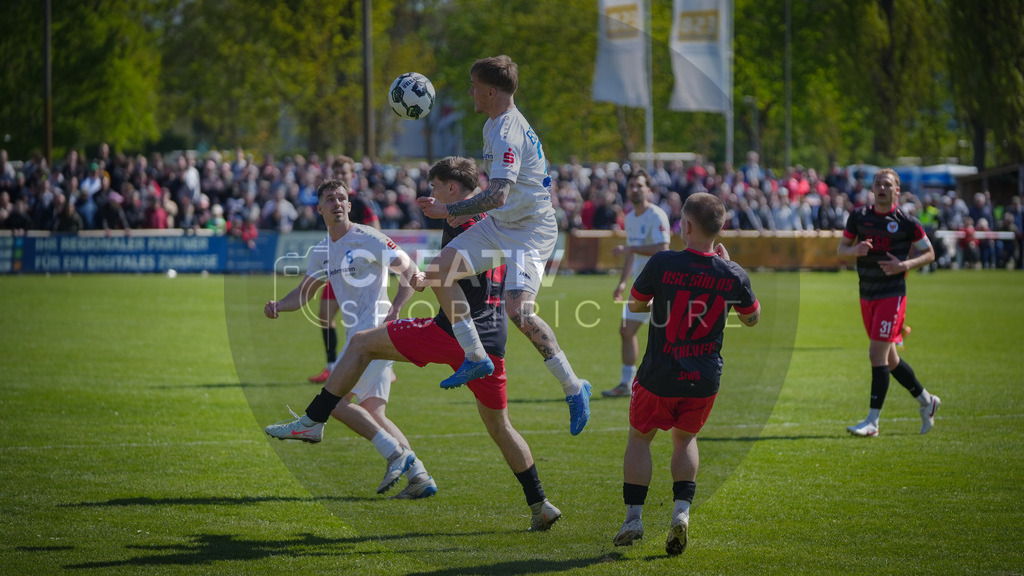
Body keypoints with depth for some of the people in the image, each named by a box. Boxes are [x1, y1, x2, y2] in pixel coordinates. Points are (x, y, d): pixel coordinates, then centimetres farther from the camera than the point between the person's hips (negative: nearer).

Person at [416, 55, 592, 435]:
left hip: (531, 230, -10)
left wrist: (448, 211, -34)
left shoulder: (508, 135, -24)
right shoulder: (494, 125, 9)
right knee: (439, 270, -1)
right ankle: (475, 357, 5)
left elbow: (497, 196, -36)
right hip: (499, 225, 10)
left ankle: (574, 388, -11)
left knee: (517, 309, -24)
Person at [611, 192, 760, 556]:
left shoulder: (662, 264, -17)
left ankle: (633, 517, 13)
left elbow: (635, 305, 0)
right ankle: (681, 509, 5)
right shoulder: (733, 275, -9)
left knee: (640, 438, 19)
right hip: (705, 380, 3)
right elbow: (752, 318, 11)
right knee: (685, 439, 24)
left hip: (659, 376, -3)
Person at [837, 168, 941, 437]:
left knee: (877, 354, -13)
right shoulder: (859, 216, 4)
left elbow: (929, 253, 2)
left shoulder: (906, 222, -7)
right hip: (867, 296, 6)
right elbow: (841, 248, 10)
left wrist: (905, 265, -15)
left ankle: (872, 422, -9)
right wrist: (855, 250, -13)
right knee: (889, 357, 13)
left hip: (892, 294, -6)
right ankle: (926, 400, 33)